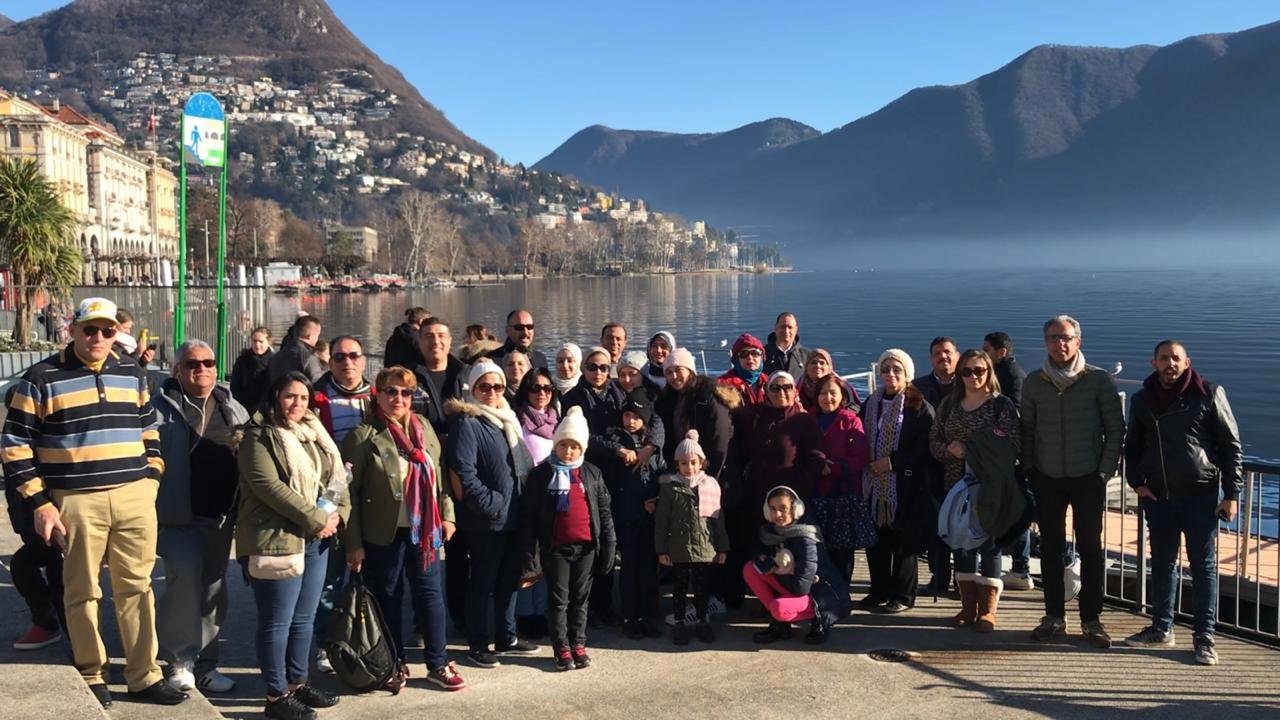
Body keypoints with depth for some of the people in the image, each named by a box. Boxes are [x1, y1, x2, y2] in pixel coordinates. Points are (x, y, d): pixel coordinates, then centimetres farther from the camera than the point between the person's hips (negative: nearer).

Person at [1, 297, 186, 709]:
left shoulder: (131, 373, 12)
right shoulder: (42, 378, -2)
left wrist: (151, 477, 10)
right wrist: (38, 502, -7)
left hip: (135, 497, 4)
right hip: (77, 502, -3)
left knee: (137, 587, 7)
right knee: (83, 592, 6)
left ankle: (144, 676, 15)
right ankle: (90, 676, 20)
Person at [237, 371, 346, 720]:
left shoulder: (315, 434, 16)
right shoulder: (259, 437, -7)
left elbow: (336, 476, 15)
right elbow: (268, 486, -18)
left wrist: (338, 514, -4)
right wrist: (316, 519, -18)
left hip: (316, 540, 8)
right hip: (277, 540, -7)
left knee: (304, 617, 15)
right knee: (277, 621, 0)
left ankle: (297, 682, 28)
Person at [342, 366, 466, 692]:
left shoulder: (424, 427, 8)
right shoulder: (363, 437, -7)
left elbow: (439, 475, 14)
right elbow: (350, 492, -8)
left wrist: (447, 515, 7)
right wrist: (354, 543, -10)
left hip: (424, 530, 4)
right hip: (384, 534, -4)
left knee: (431, 594, 7)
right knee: (388, 599, 9)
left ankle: (438, 665, 18)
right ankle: (395, 666, 23)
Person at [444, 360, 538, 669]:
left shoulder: (507, 419, 14)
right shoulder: (466, 422, -11)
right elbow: (463, 473, -19)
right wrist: (491, 504, -19)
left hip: (514, 516, 8)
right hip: (486, 520, -8)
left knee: (509, 579, 16)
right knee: (482, 582, 3)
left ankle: (506, 637, 29)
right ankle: (477, 645, 14)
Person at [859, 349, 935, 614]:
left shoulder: (919, 407, -6)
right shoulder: (871, 404, 12)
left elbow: (924, 448, -11)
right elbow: (861, 440, 18)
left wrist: (892, 462, -15)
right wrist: (868, 464, 2)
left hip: (906, 485, -5)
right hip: (874, 485, 5)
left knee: (904, 541, 1)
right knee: (876, 540, 7)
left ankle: (902, 595, 11)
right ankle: (879, 592, 19)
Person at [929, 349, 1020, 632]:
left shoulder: (1002, 405, -4)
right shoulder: (950, 404, 10)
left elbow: (1012, 447, -11)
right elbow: (934, 439, 11)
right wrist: (949, 449, -10)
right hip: (957, 485, 5)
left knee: (989, 545, 0)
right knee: (961, 544, 9)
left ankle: (987, 611, 8)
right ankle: (968, 607, 19)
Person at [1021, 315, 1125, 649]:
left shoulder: (1099, 380, -2)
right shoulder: (1033, 383, 4)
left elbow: (1115, 430, 0)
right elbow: (1026, 430, 10)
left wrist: (1105, 471, -5)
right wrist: (1028, 470, 2)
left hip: (1088, 478, -2)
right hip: (1047, 479, 2)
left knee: (1091, 549, 4)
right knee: (1051, 548, 7)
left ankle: (1091, 619, 12)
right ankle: (1054, 616, 16)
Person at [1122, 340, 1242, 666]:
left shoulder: (1209, 394, -4)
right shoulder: (1142, 400, 7)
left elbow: (1231, 446, -2)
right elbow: (1132, 446, 17)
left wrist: (1231, 494, -6)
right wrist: (1136, 482, 2)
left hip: (1201, 495, -3)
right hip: (1157, 495, 4)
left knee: (1204, 565, 2)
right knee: (1162, 563, 11)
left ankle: (1204, 636, 8)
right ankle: (1162, 628, 22)